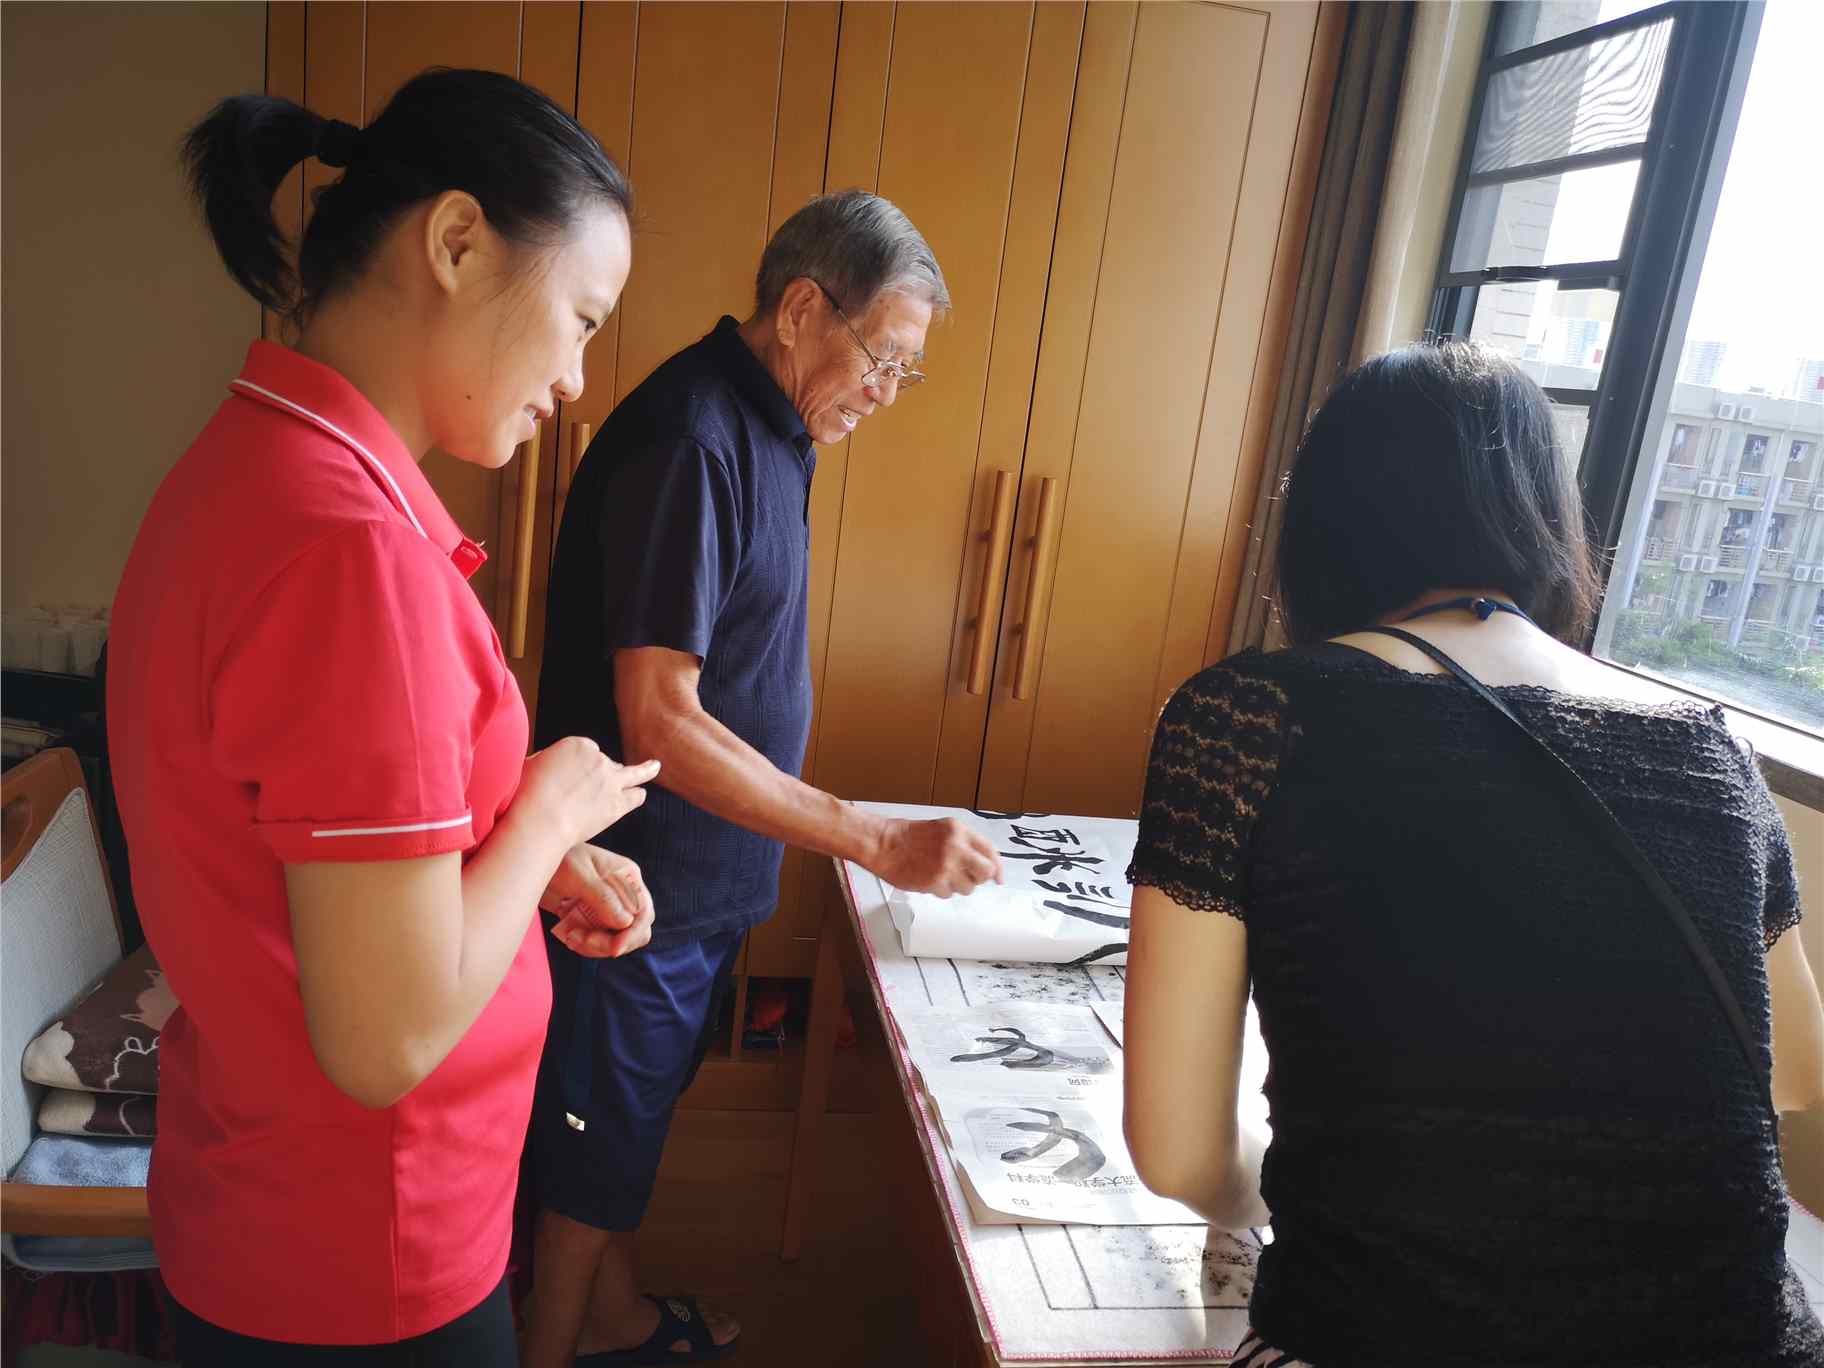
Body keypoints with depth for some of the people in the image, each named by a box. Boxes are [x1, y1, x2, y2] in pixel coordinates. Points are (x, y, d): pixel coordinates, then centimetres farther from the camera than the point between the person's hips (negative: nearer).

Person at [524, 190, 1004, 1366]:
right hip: (641, 883, -9)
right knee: (598, 1146, 12)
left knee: (637, 1121, 26)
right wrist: (879, 843, -29)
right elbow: (658, 723, -29)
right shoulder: (689, 439, -25)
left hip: (708, 876, 9)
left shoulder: (769, 426, 6)